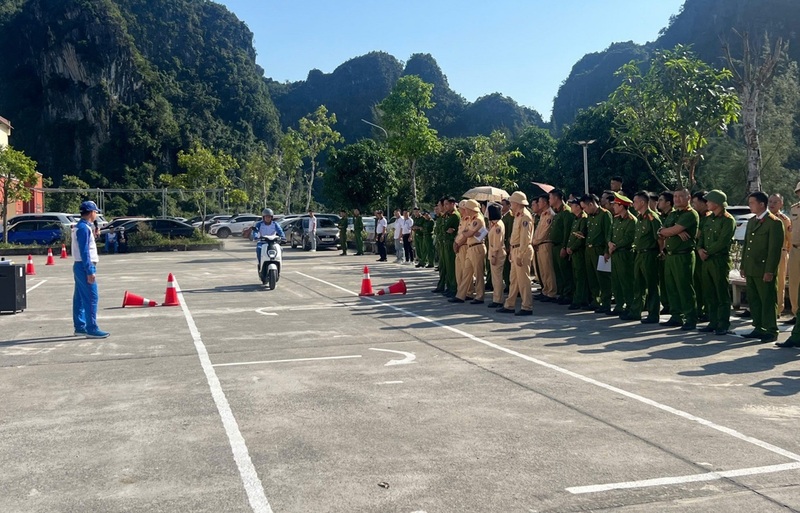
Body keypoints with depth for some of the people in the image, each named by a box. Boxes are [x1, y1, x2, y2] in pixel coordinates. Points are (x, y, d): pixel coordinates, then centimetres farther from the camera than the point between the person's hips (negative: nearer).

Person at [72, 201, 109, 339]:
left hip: (79, 266, 11)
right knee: (92, 298, -9)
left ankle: (80, 327, 20)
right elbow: (84, 251, -21)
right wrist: (90, 272, -22)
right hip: (85, 266, -11)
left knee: (80, 298, 13)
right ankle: (92, 329, -9)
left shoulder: (81, 227, 16)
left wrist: (93, 233, 10)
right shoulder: (84, 228, -15)